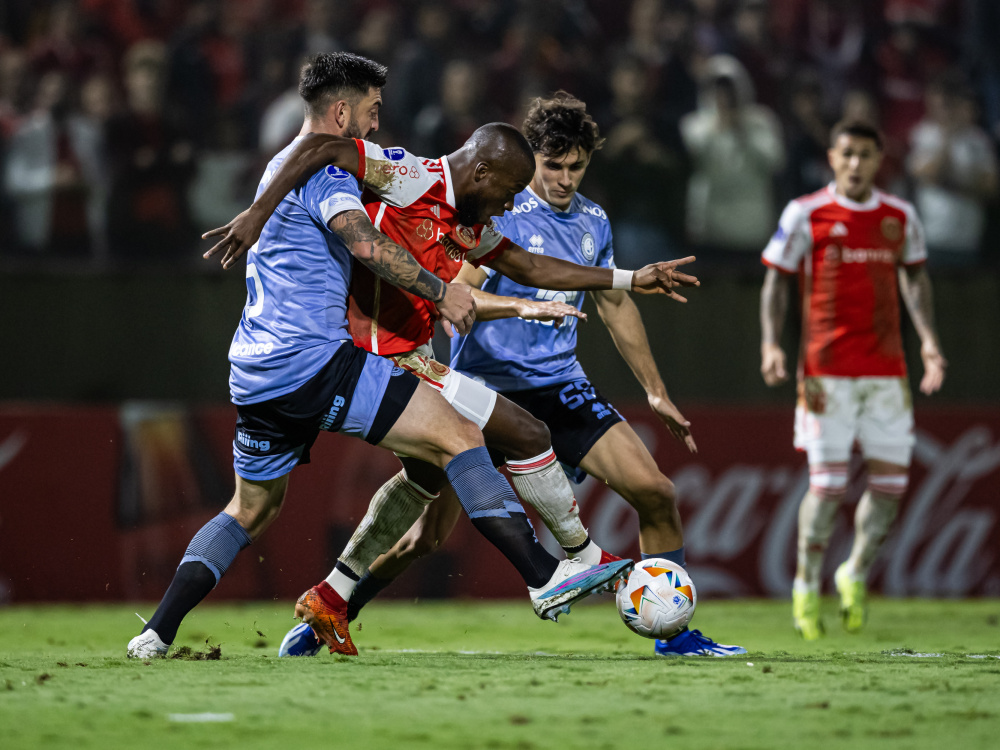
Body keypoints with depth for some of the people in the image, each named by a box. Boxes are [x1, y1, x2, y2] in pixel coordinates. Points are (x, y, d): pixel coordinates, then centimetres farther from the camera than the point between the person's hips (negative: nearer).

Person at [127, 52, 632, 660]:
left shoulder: (283, 166, 26)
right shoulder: (324, 167, -5)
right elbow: (365, 243, -23)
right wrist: (440, 291, -15)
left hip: (256, 376, 10)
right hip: (314, 359, -10)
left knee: (253, 510, 23)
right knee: (457, 435, -12)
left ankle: (157, 633, 14)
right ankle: (544, 576, -20)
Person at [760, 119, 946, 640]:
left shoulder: (900, 217, 8)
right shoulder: (805, 214, -2)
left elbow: (914, 276, 19)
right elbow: (776, 280, 2)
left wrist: (928, 339, 7)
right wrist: (771, 344, -11)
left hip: (887, 370, 4)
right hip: (827, 371, -4)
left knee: (891, 480, 1)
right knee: (828, 483, -7)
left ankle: (856, 575, 23)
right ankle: (806, 588, 9)